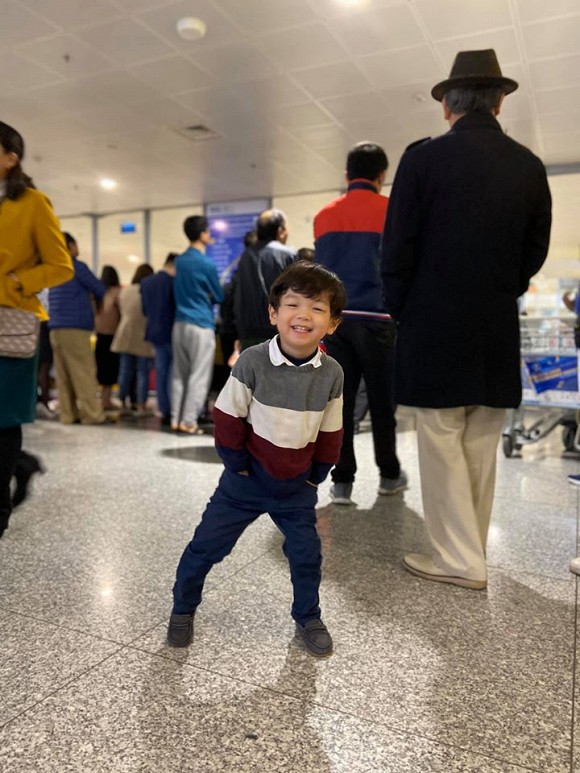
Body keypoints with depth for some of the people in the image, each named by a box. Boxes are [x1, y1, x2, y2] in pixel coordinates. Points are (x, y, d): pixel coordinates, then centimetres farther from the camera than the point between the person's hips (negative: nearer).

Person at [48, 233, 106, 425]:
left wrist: (86, 295, 17)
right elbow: (99, 289, 4)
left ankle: (68, 414, 4)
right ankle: (92, 414, -7)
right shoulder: (77, 266, -4)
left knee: (63, 375, 5)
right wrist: (92, 296, 23)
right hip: (74, 328, -7)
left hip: (56, 328, 7)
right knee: (84, 373, -7)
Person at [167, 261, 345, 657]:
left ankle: (308, 618, 36)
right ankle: (183, 608, 32)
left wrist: (315, 475, 2)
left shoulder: (331, 374, -11)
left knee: (307, 554, 9)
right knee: (206, 546, 6)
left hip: (297, 487, 2)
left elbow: (330, 434, 1)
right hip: (246, 480, -2)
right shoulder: (253, 361, -19)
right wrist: (238, 464, -7)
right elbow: (228, 420, -11)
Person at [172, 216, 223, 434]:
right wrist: (207, 296, 21)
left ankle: (176, 419, 14)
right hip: (201, 325, -7)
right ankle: (189, 421, -1)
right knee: (199, 376, -1)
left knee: (180, 374, 11)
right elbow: (219, 297, 1)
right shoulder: (207, 264, -10)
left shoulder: (179, 261, 11)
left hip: (180, 323, 7)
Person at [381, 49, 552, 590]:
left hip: (436, 327, -4)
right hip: (499, 333, 5)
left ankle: (459, 560, 8)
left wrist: (399, 314, 6)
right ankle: (470, 550, 25)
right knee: (481, 446, 13)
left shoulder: (424, 158, -6)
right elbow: (535, 252, 11)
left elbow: (398, 250, -6)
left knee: (442, 441, 3)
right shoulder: (529, 166, 7)